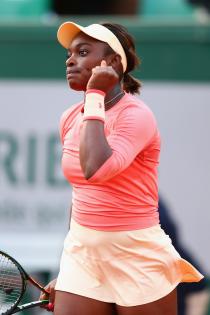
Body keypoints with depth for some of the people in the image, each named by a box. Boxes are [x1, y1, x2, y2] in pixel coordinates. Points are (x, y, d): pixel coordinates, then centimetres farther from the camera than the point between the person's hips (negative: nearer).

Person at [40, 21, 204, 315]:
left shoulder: (136, 114, -14)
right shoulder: (69, 119, 8)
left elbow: (95, 170, -32)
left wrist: (95, 96, -22)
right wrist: (67, 272, 21)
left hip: (137, 258, -6)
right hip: (81, 253, 6)